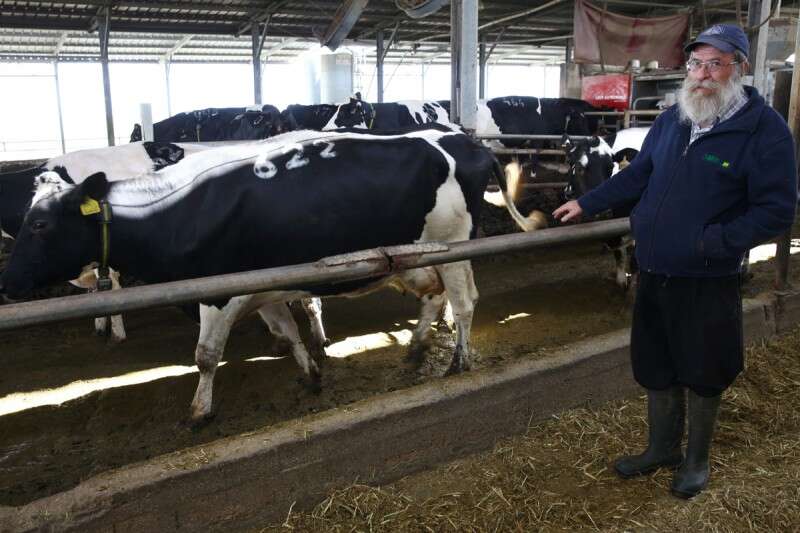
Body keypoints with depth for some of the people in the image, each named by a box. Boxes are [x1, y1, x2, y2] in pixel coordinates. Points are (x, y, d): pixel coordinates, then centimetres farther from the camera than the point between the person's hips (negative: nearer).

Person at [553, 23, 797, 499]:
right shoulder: (672, 120, 5)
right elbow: (638, 175, 17)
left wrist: (712, 241, -23)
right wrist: (587, 204, 17)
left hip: (708, 283, -5)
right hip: (654, 274, 5)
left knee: (702, 375, 11)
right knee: (656, 369, 17)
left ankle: (696, 461, 34)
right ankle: (662, 449, 38)